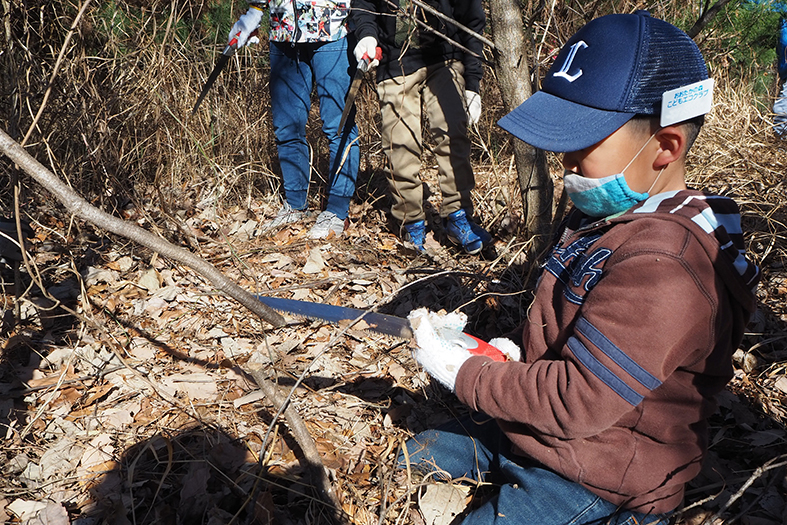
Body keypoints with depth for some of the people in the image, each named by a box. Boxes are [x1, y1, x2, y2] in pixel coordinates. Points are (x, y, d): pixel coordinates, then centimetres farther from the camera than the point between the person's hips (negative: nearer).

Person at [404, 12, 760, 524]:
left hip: (595, 482, -10)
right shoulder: (612, 214, 1)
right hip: (535, 427, 10)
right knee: (414, 461, 18)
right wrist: (512, 349, -5)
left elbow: (576, 400, -31)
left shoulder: (661, 270, -33)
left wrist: (462, 372, -21)